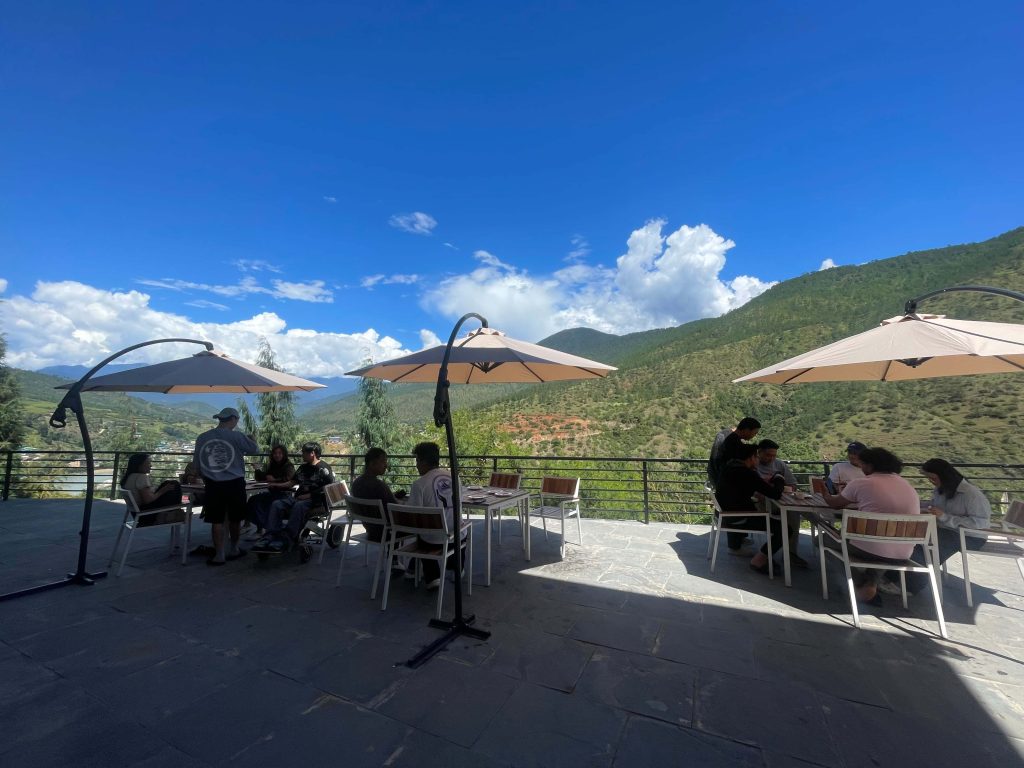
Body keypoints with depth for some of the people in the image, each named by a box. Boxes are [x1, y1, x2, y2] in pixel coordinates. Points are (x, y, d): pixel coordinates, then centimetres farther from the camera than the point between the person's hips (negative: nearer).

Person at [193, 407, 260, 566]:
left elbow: (197, 462, 9)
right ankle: (233, 550, 27)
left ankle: (219, 555, 9)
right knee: (234, 519, 13)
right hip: (234, 483, -2)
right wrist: (251, 439, 20)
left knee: (217, 520, 7)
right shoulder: (236, 436, -11)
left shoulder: (202, 438, 1)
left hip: (213, 485, 2)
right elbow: (255, 450, -2)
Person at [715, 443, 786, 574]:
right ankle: (759, 560, -1)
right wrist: (779, 480, 2)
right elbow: (776, 494, -19)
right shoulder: (747, 473, -21)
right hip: (739, 520, -9)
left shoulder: (728, 466, 5)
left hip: (726, 514, 9)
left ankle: (734, 546, 45)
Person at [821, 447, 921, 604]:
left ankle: (863, 585, 11)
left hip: (871, 550, -6)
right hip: (903, 555, 6)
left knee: (825, 538, 18)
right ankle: (871, 581, 20)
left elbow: (835, 504, 6)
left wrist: (826, 495, 28)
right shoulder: (909, 486, 11)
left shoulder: (861, 483, -7)